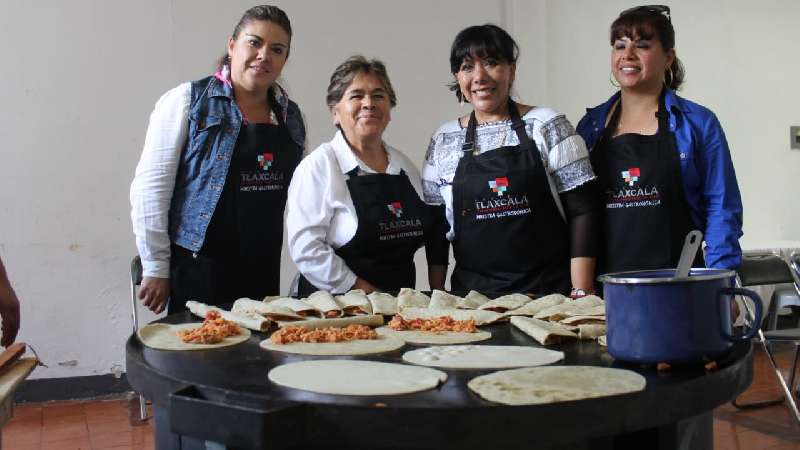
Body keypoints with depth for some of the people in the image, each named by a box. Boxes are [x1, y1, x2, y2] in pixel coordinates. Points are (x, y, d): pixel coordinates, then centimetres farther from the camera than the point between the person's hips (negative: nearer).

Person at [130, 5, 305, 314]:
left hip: (264, 273, 5)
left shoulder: (291, 115, 10)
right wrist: (156, 269, -8)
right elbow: (150, 186, -7)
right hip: (198, 270, -4)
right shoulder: (188, 100, -5)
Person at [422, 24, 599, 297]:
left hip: (552, 291, -2)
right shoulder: (442, 142, 6)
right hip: (471, 292, 2)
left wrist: (581, 292, -10)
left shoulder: (548, 126, -2)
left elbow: (582, 211, -5)